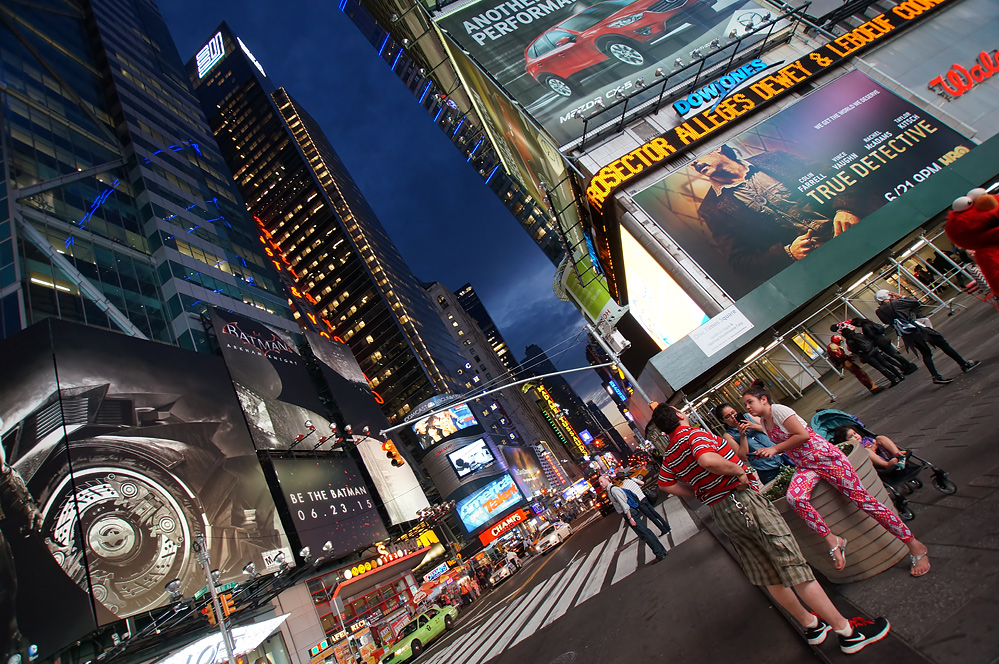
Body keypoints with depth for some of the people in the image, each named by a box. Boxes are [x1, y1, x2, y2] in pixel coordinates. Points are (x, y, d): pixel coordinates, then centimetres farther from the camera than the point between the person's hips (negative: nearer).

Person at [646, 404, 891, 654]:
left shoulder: (669, 455, 7)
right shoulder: (694, 433, -18)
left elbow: (665, 484, 14)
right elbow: (708, 460, -36)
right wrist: (739, 471, -19)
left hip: (719, 513, 8)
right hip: (741, 498, -8)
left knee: (768, 571, 20)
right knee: (793, 565, 3)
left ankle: (810, 624, 36)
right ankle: (848, 630, 16)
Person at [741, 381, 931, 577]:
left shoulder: (778, 410, -15)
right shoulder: (764, 421, 10)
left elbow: (802, 435, -19)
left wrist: (775, 449, -16)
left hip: (824, 456, -7)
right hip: (805, 466, 7)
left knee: (862, 498, -2)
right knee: (794, 497, -23)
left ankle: (915, 545, 18)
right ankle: (832, 541, -8)